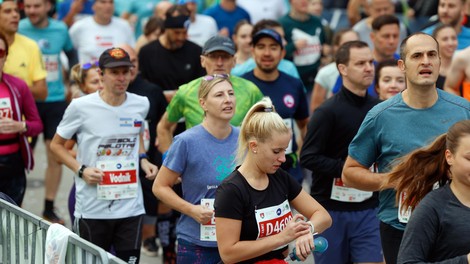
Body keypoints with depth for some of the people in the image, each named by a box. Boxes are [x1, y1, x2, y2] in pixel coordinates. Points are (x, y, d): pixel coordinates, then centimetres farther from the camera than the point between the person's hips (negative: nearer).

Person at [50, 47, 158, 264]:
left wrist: (143, 160, 6)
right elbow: (57, 144, 3)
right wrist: (81, 170, -12)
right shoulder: (81, 107, -8)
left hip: (131, 207, 3)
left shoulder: (141, 104, 4)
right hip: (92, 210, -3)